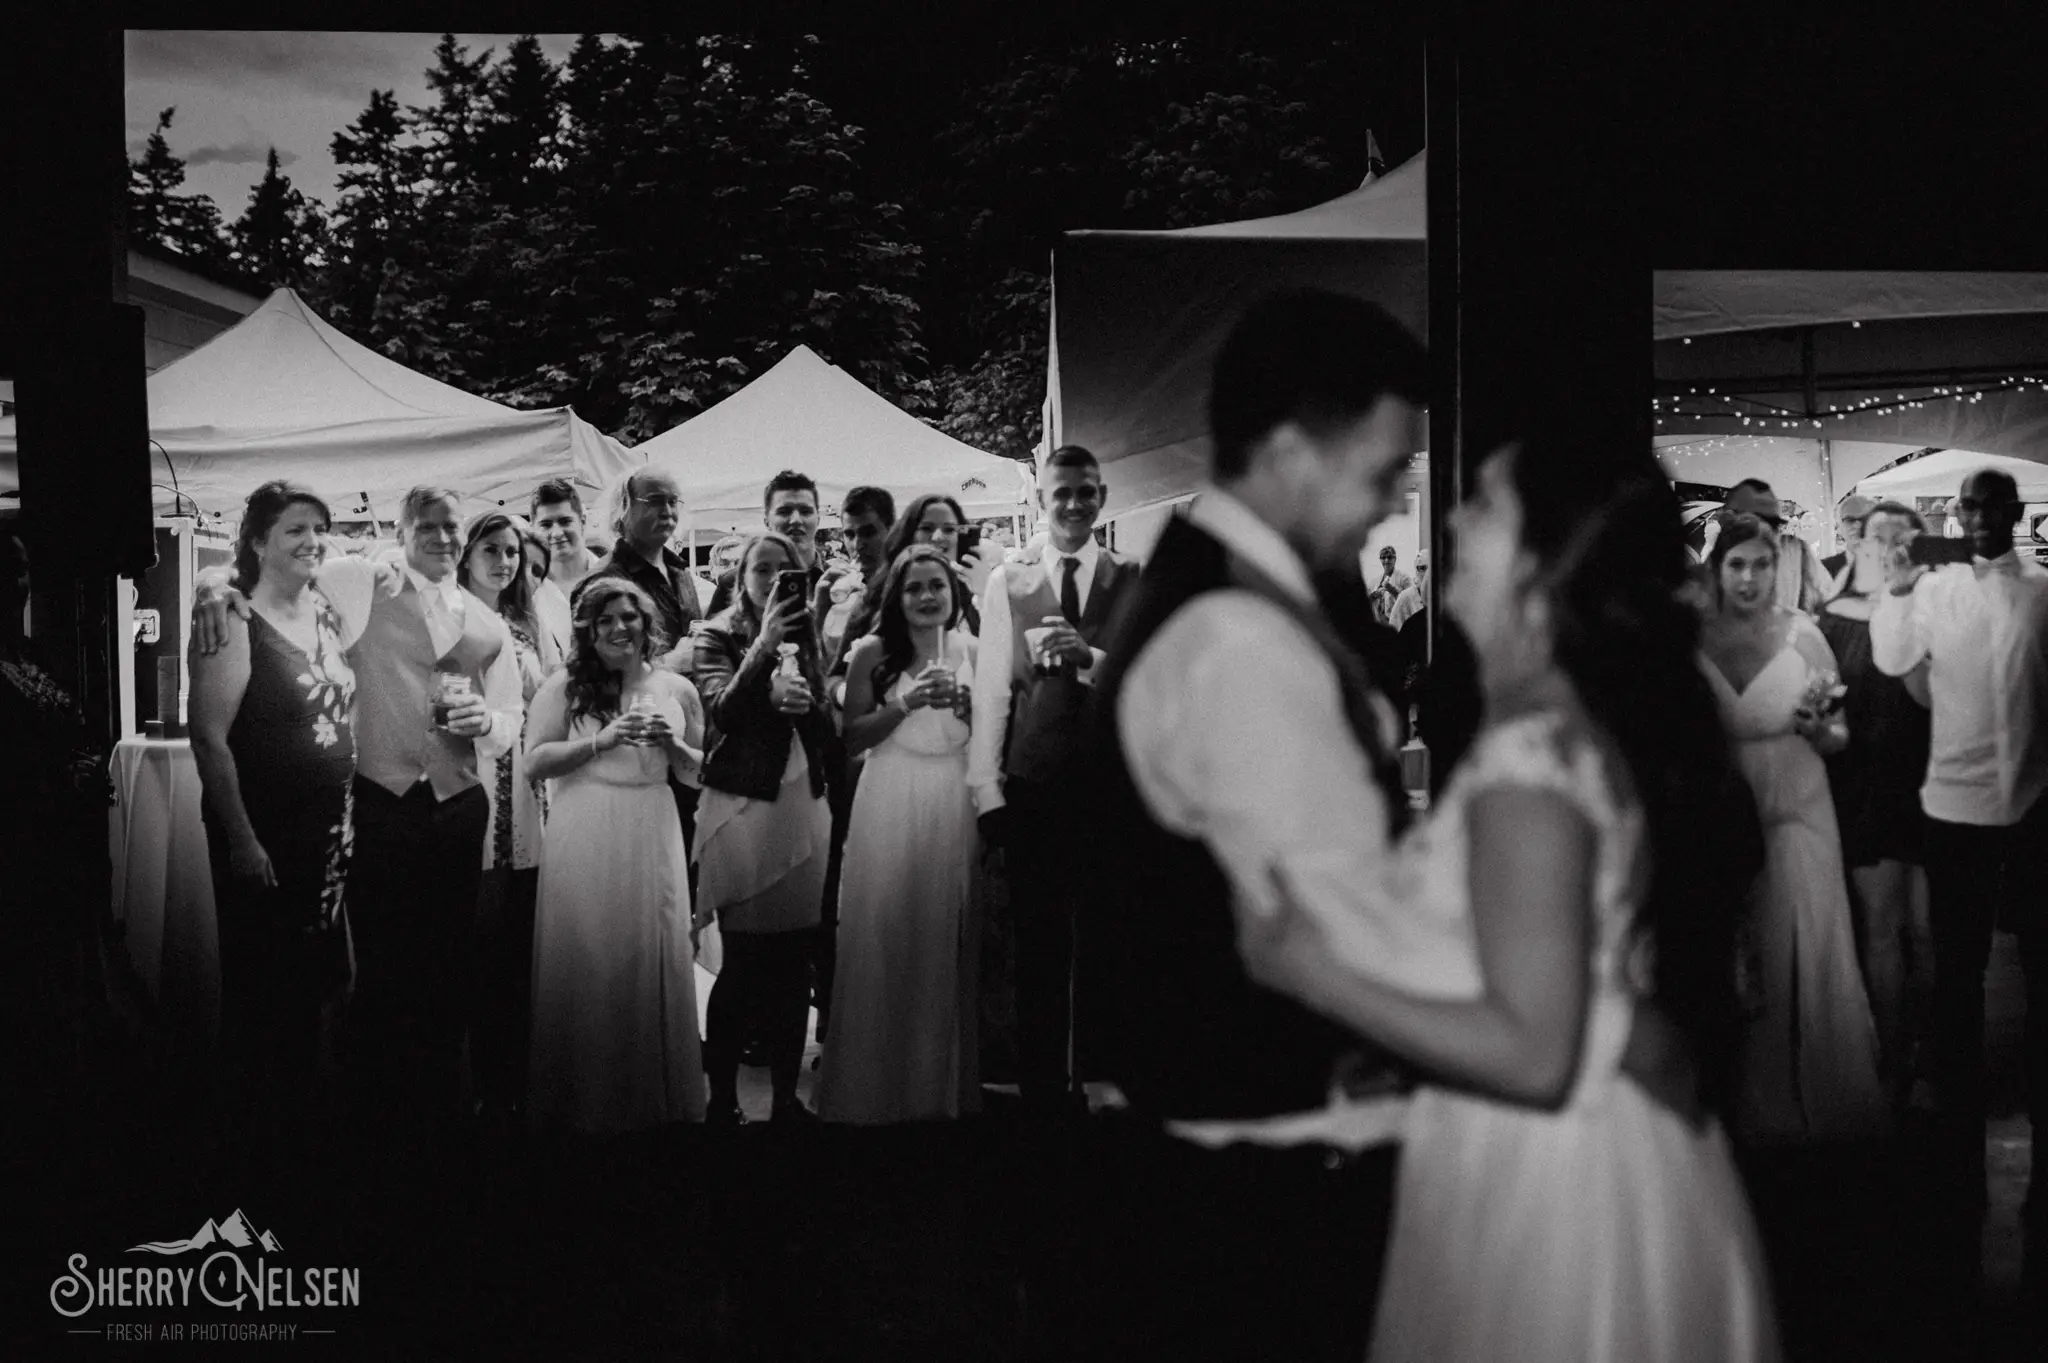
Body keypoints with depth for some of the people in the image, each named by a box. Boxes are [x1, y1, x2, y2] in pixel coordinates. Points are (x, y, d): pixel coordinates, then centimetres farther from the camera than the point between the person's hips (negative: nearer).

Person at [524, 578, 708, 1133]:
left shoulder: (676, 689, 9)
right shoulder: (565, 686, 1)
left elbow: (698, 773, 14)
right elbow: (535, 760, -5)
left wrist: (672, 744, -6)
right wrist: (600, 741, -15)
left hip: (651, 838, 2)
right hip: (582, 840, -2)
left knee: (652, 960, 3)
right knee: (584, 961, 1)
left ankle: (655, 1099, 18)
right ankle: (582, 1100, 16)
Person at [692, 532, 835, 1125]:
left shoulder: (804, 636, 15)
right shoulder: (717, 637, 1)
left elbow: (827, 725, 11)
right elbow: (722, 713, -14)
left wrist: (801, 702, -10)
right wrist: (763, 647, -20)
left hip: (803, 803, 4)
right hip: (743, 802, -4)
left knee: (796, 958, 3)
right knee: (742, 959, -5)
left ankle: (787, 1094, 12)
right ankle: (722, 1098, 5)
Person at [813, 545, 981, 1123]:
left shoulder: (973, 651, 6)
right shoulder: (872, 653, -1)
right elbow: (852, 737, -5)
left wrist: (969, 706, -10)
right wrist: (906, 704, -17)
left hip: (955, 804, 2)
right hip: (892, 807, -2)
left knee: (949, 939, 6)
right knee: (885, 939, -1)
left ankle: (946, 1084, 20)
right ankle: (882, 1083, 13)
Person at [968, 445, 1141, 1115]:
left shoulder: (1137, 582, 4)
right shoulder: (1007, 582, 7)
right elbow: (990, 689, 4)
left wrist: (1090, 656, -20)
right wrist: (986, 790, -2)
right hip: (1033, 788, 0)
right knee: (1038, 949, 6)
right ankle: (1041, 1090, 17)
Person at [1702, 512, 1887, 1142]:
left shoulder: (1803, 635, -3)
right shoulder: (1695, 641, -1)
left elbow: (1839, 736, 3)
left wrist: (1820, 729, -18)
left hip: (1796, 816, -1)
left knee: (1808, 963, 1)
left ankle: (1825, 1109, 18)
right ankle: (1751, 1107, 22)